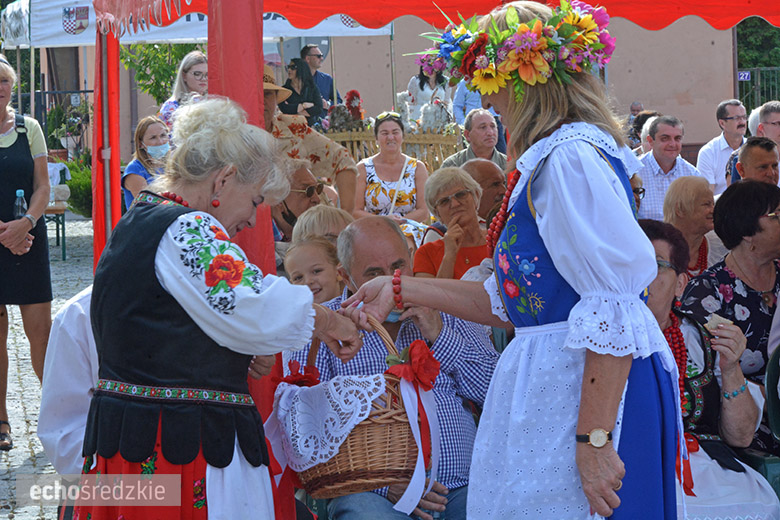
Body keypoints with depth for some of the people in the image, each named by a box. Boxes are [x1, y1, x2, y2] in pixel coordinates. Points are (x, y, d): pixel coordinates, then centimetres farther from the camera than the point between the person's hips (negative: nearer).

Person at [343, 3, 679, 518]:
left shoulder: (572, 157, -16)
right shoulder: (551, 158, 16)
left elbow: (615, 309, -22)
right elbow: (509, 302, 17)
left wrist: (593, 438, -23)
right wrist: (402, 290, 18)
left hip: (593, 392, -10)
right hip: (550, 380, 10)